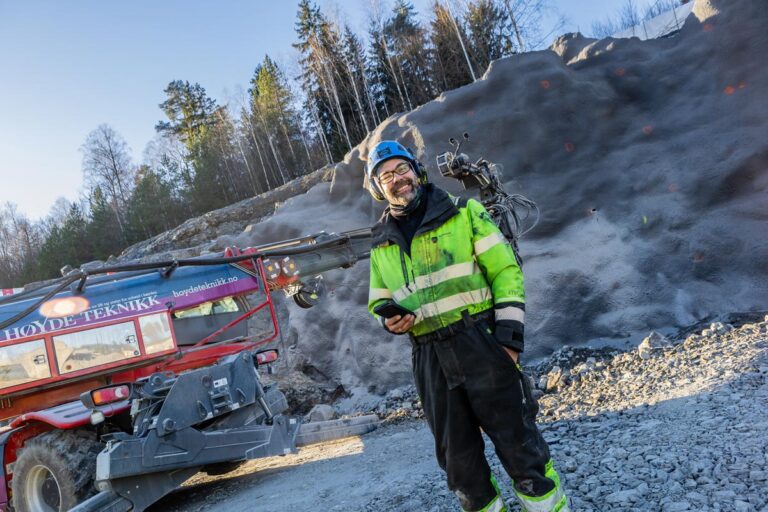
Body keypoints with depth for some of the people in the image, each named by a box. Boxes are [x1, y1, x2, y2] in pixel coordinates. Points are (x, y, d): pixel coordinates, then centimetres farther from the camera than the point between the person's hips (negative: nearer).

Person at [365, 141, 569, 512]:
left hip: (481, 342, -3)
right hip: (429, 358, 4)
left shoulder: (463, 213, 3)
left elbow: (504, 269, -1)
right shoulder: (382, 245, 13)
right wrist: (389, 319, -3)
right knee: (457, 455, 12)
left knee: (516, 437, 1)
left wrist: (509, 332, -11)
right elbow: (378, 302, 22)